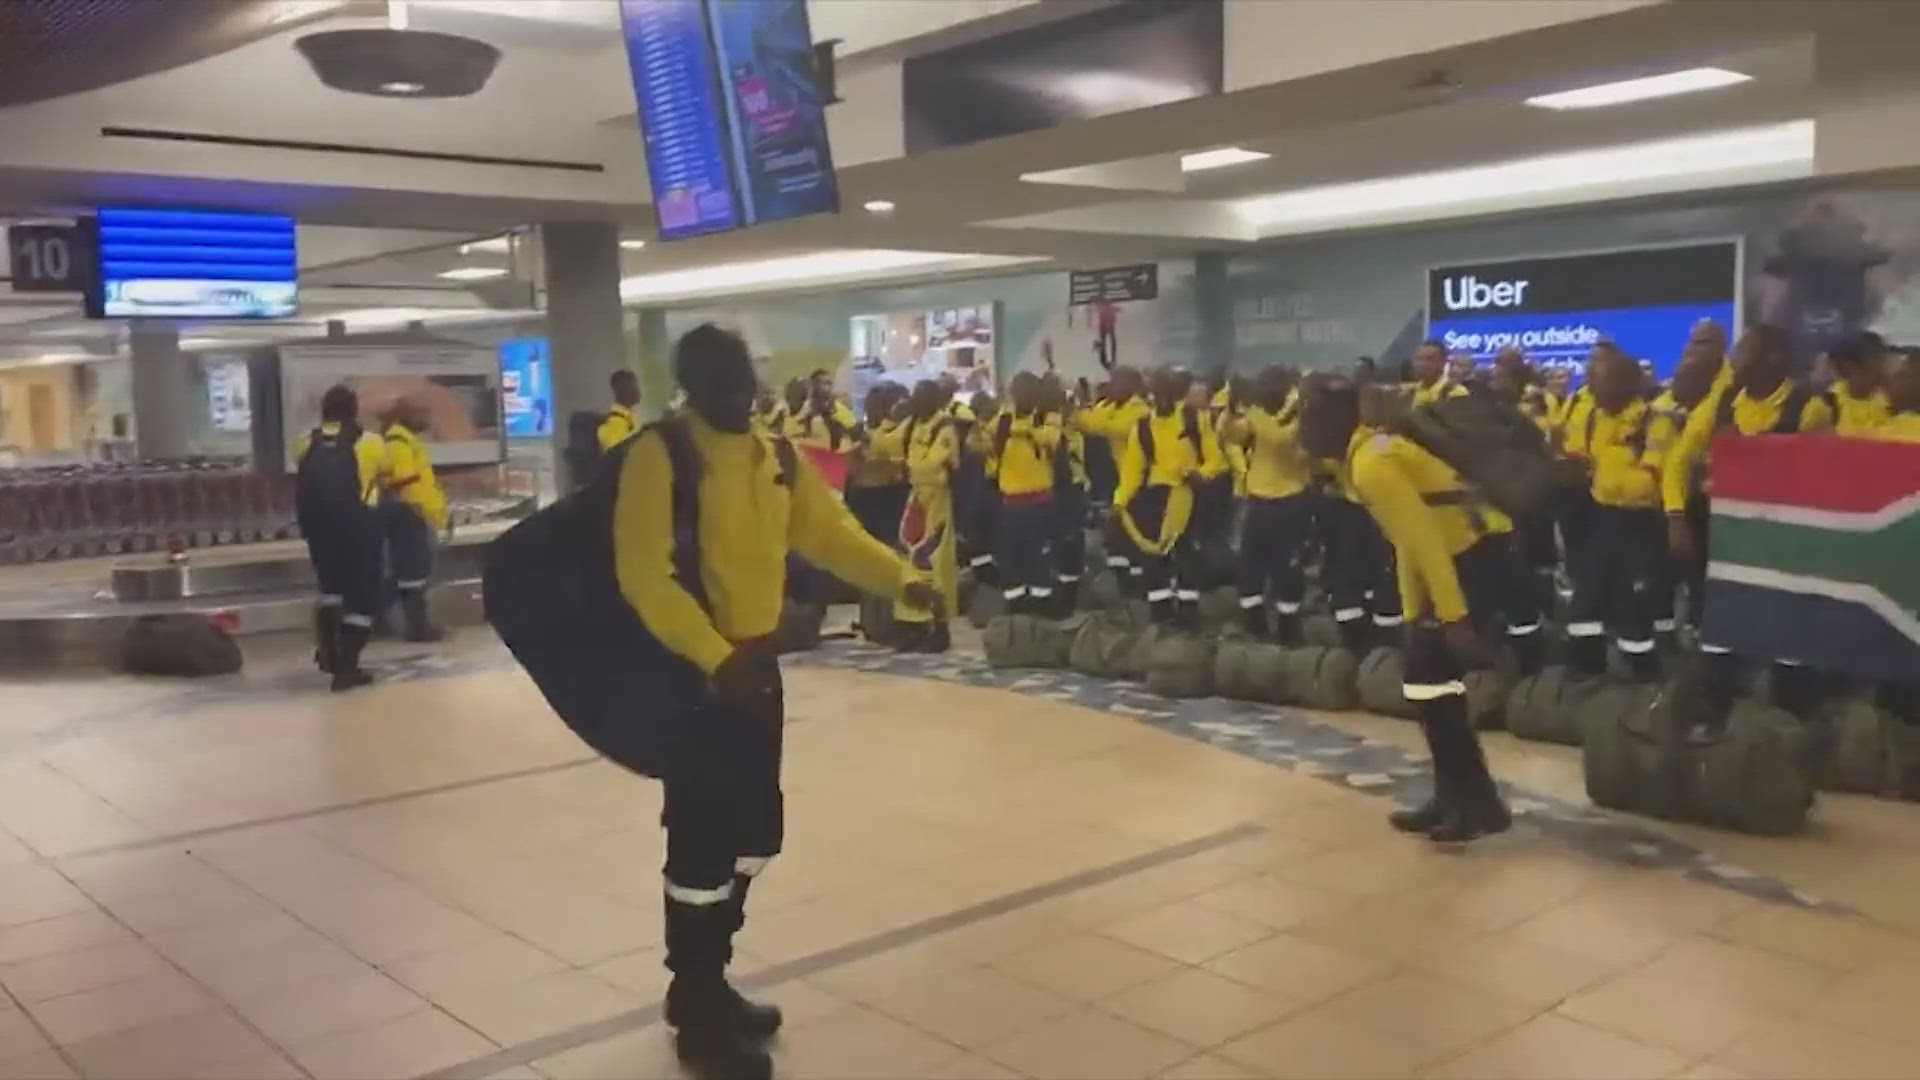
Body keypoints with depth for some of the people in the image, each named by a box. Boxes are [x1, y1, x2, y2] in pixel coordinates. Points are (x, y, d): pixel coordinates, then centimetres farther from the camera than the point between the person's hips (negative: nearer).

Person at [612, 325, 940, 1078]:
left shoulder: (775, 457, 9)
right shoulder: (659, 456, -14)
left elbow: (828, 530, 12)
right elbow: (645, 577, -21)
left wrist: (900, 579, -5)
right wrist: (716, 657, -29)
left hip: (758, 664, 8)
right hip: (692, 672, -8)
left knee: (754, 833, 16)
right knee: (702, 842, -3)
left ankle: (708, 984, 34)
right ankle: (697, 1015, 14)